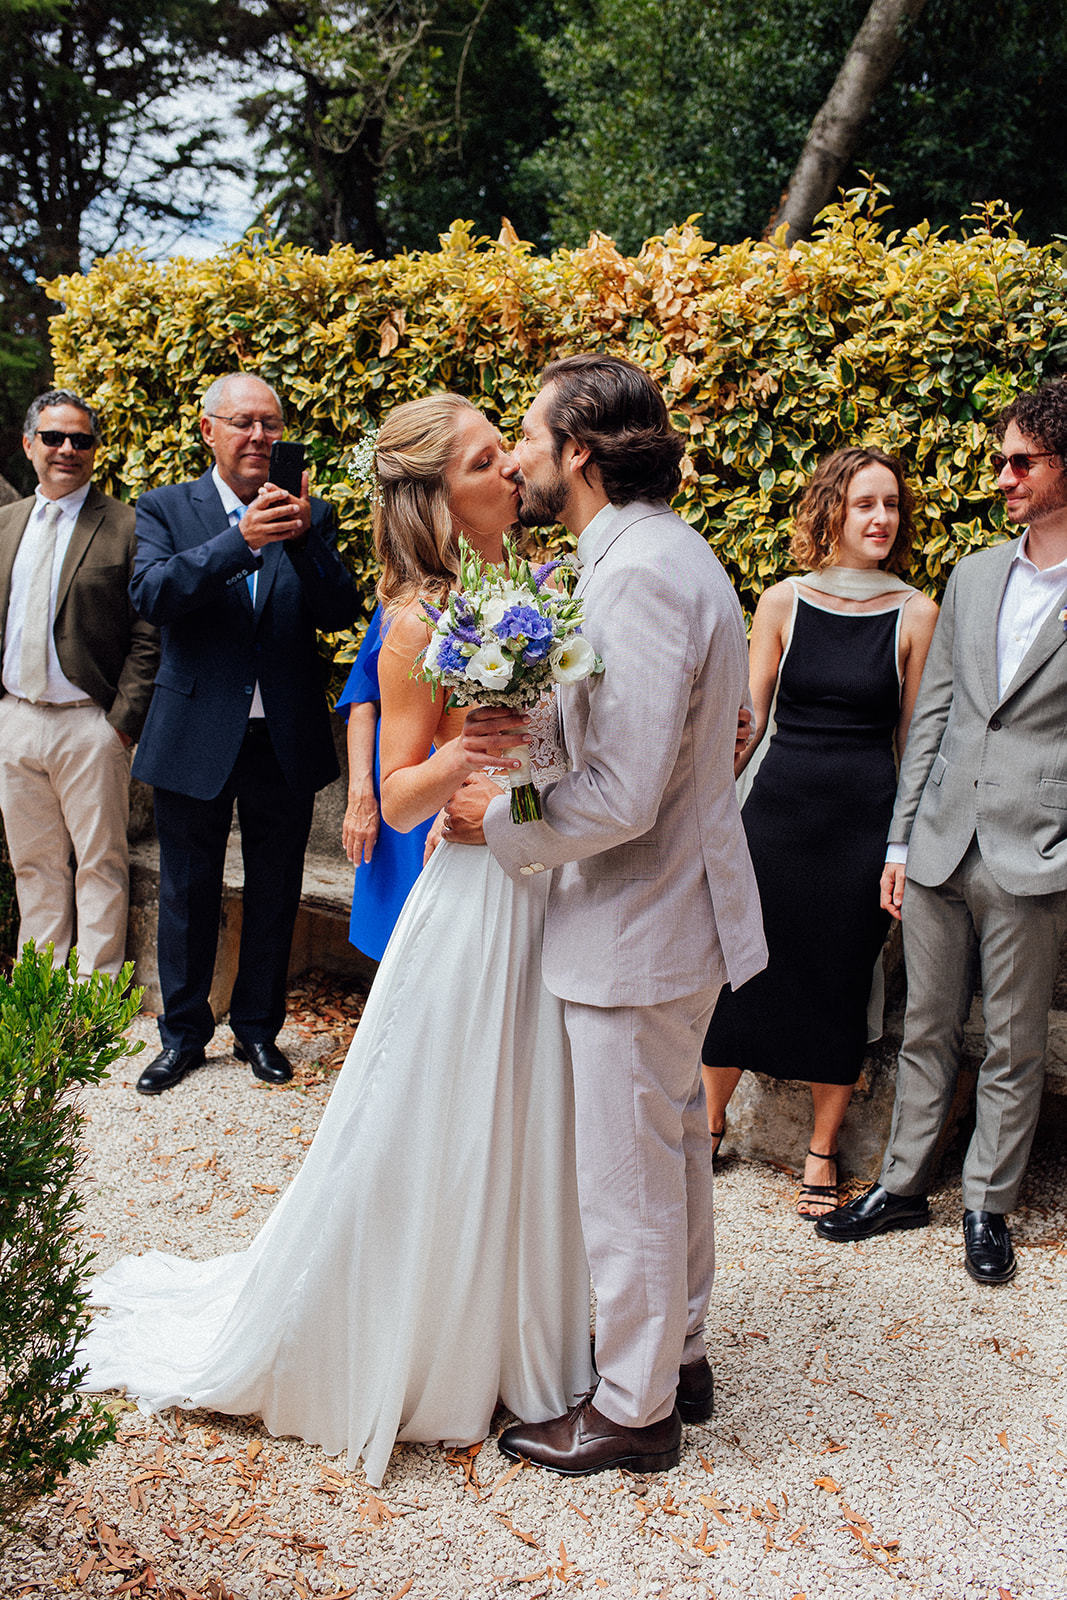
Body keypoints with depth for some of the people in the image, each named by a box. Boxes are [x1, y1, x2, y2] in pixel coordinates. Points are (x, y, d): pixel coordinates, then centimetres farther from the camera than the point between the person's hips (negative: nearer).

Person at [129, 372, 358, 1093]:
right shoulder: (166, 509, -1)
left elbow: (340, 612, -7)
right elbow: (152, 594, -18)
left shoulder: (311, 515, 3)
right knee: (188, 896, 12)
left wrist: (302, 535, -24)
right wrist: (241, 539, -29)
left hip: (286, 740, 1)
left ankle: (259, 1028, 30)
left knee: (274, 898, 13)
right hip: (196, 738, -1)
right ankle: (184, 1033, 28)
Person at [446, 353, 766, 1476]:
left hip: (639, 929, -10)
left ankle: (633, 1410, 23)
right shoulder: (664, 553, 9)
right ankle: (676, 1353, 39)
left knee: (627, 1178, 5)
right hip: (670, 911, 10)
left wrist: (496, 825, -12)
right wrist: (529, 726, -5)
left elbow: (622, 795, -28)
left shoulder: (640, 575, -24)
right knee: (671, 1150, 22)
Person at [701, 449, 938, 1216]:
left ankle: (823, 1151, 24)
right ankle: (711, 1123, 27)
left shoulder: (915, 614, -1)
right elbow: (748, 716, 5)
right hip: (779, 804, 1)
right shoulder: (783, 601, 1)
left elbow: (914, 735, 2)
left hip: (865, 815, -1)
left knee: (841, 980, 7)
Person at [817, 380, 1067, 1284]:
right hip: (941, 848, 4)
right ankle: (904, 1184, 28)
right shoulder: (974, 576, 9)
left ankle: (988, 1205, 25)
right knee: (927, 1030, 14)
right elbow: (932, 715, 11)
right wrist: (902, 840, 9)